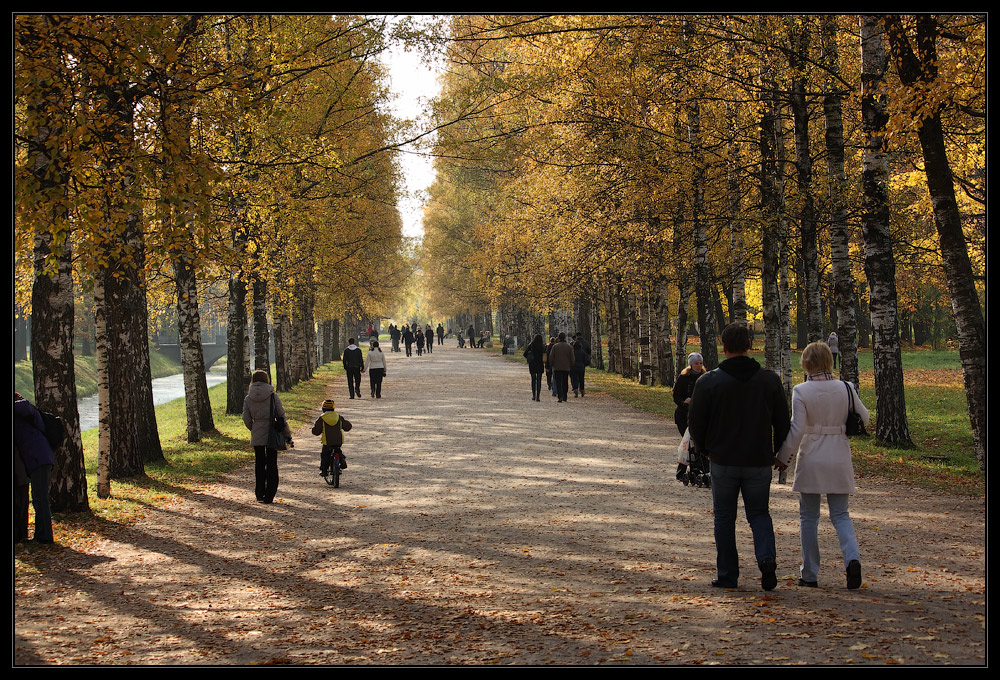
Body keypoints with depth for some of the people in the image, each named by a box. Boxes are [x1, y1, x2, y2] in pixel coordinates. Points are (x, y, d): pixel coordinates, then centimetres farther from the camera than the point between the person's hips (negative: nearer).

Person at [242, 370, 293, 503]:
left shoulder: (248, 398, -1)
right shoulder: (272, 396, -7)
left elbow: (247, 420, 2)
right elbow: (281, 416, -5)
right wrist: (288, 436, 2)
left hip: (256, 437, 2)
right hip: (272, 435, -2)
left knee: (259, 464, 15)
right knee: (271, 464, 5)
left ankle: (260, 494, 18)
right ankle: (269, 495, 3)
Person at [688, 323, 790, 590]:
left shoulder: (708, 382, -8)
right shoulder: (770, 380, -2)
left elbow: (695, 423, -3)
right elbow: (783, 423, 3)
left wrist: (706, 449, 15)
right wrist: (778, 453, 17)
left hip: (723, 461, -1)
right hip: (759, 462, 2)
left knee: (724, 518, 11)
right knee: (759, 512, 15)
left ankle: (727, 575, 12)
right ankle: (767, 557, -10)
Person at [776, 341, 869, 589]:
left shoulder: (801, 391, -11)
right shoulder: (845, 388, -2)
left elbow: (797, 429, -13)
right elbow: (863, 418, 9)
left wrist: (784, 457, -1)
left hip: (810, 459, -2)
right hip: (839, 459, 2)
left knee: (809, 517, 10)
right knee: (840, 515, 11)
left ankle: (810, 574, 12)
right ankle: (852, 558, -14)